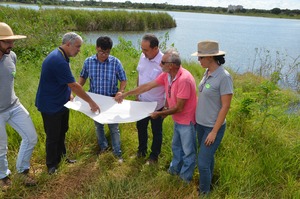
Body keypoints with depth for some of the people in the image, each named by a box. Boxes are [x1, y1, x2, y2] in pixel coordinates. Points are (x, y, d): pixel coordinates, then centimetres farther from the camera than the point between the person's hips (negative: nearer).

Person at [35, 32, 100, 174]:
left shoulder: (61, 57, 4)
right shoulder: (58, 61, -29)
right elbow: (74, 86, -29)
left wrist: (68, 93, 1)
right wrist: (91, 102, -23)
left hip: (61, 103, 10)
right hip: (51, 106, -10)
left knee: (62, 132, 21)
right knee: (53, 136, 5)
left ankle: (61, 156, 38)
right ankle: (52, 165, 23)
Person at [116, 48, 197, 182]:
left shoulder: (184, 79, -32)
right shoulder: (166, 75, -6)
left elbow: (179, 108, -26)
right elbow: (147, 86, 2)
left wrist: (159, 114, -14)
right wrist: (125, 94, 4)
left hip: (187, 121, -8)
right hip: (177, 120, 8)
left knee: (188, 151, 13)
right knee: (176, 147, 26)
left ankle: (186, 177, 33)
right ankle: (175, 169, 48)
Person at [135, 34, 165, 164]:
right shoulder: (143, 57, -6)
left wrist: (167, 105, -14)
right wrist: (137, 94, 10)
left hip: (157, 105, -6)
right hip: (142, 102, 6)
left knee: (156, 131, 15)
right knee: (141, 127, 22)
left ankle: (154, 155, 36)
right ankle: (142, 150, 46)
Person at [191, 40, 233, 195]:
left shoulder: (223, 77, -22)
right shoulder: (207, 73, 0)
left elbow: (225, 106, -19)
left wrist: (214, 131, -16)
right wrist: (197, 119, 14)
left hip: (213, 127, -7)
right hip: (200, 124, 7)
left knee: (203, 163, 1)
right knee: (207, 157, 23)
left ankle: (204, 192, 24)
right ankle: (207, 183, 43)